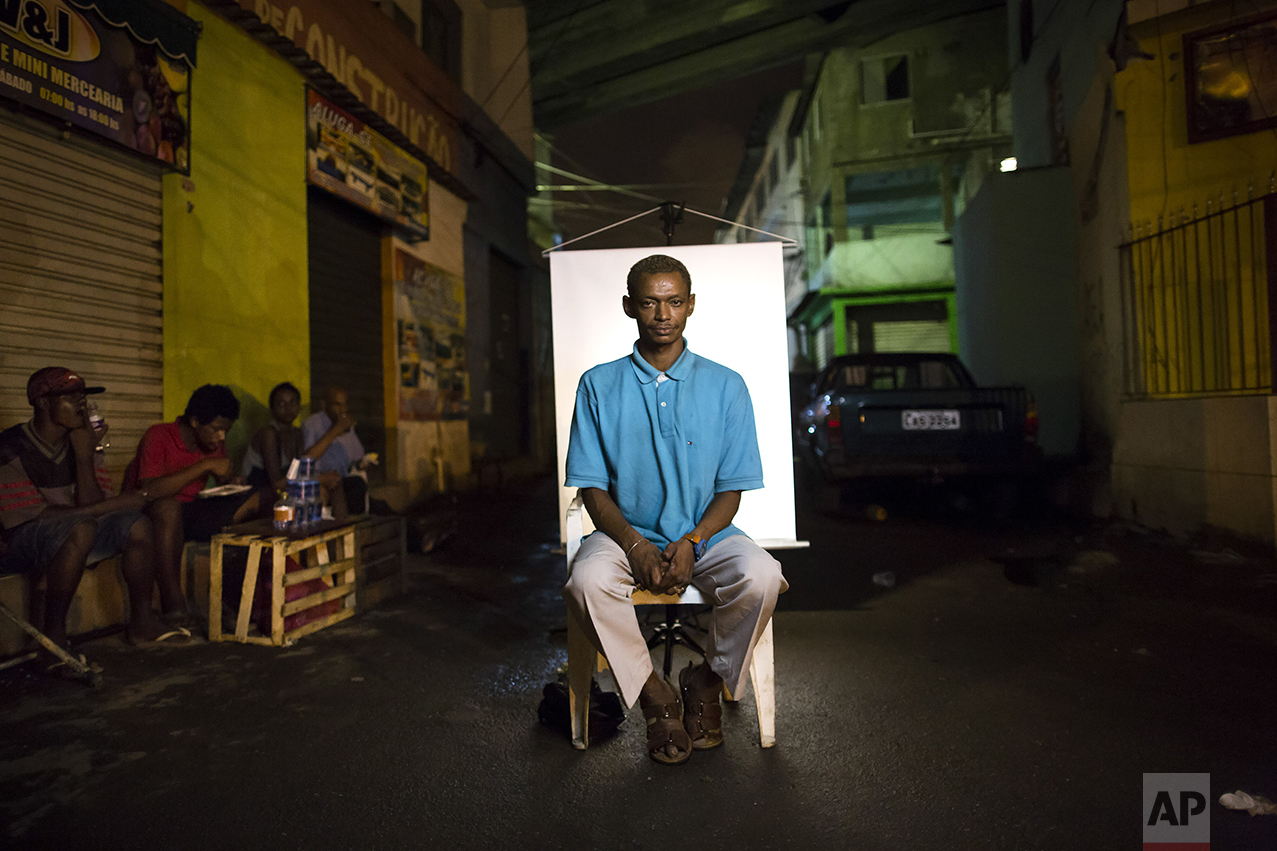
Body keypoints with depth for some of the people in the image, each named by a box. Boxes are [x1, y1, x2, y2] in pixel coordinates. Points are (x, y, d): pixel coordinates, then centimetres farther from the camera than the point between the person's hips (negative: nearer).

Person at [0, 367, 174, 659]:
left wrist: (84, 456, -18)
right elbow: (30, 516, -21)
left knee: (137, 525, -13)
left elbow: (91, 505, -5)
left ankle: (141, 622, -2)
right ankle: (53, 636, -25)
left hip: (71, 536, 7)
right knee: (81, 528, -34)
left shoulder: (82, 443, 2)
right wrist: (113, 505, -21)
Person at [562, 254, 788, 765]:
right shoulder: (599, 386, 3)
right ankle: (655, 697, -5)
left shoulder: (725, 386, 2)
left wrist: (690, 542, -16)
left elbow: (732, 488, 1)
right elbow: (591, 485, 0)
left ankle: (706, 683, 1)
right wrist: (635, 545, -16)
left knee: (761, 577, -29)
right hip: (626, 532, 0)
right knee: (585, 582, -31)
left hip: (706, 533, 0)